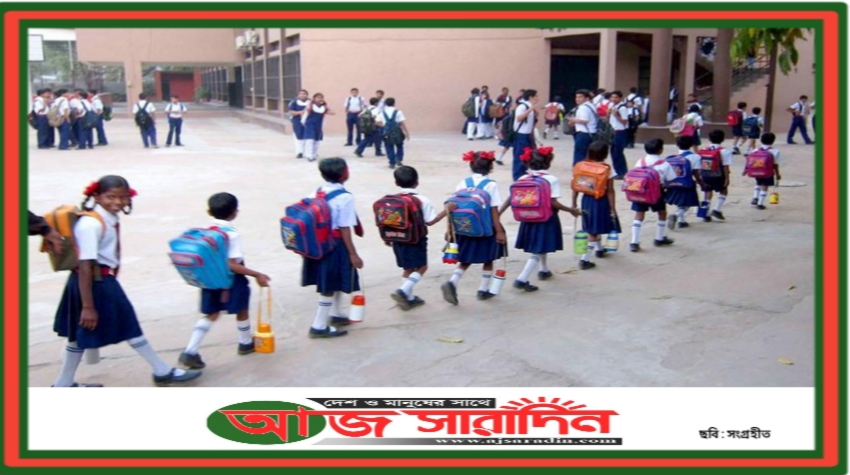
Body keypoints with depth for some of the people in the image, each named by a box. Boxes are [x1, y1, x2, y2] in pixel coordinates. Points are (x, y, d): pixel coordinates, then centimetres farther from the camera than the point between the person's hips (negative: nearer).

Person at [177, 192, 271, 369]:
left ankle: (190, 352, 1)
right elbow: (231, 264, -25)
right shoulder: (232, 234, -21)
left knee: (211, 315, 12)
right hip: (231, 280, -6)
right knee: (241, 311, 18)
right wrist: (256, 274, -23)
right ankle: (246, 343, 38)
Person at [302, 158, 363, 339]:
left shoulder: (317, 193, 5)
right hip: (335, 245, -8)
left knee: (333, 282, 24)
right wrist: (353, 254, -13)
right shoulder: (345, 197, -18)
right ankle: (319, 326, 9)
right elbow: (344, 229, -18)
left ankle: (334, 315, 40)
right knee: (330, 285, 2)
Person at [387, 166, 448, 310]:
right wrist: (445, 211, -4)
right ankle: (403, 291, -11)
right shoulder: (422, 200, -13)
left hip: (399, 240, 5)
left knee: (407, 268, 17)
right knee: (421, 267, 6)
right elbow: (430, 221, -13)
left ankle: (409, 298, 23)